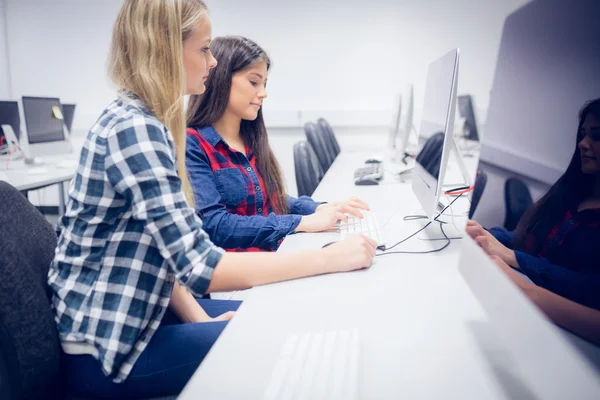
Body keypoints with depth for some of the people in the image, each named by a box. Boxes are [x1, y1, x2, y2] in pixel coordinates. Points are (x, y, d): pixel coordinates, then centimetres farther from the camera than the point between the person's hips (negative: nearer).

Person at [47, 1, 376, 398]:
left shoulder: (141, 122, 4)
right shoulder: (134, 129, -25)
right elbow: (201, 266, -30)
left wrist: (199, 318, -4)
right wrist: (329, 258, -25)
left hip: (130, 313, 8)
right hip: (103, 344, -7)